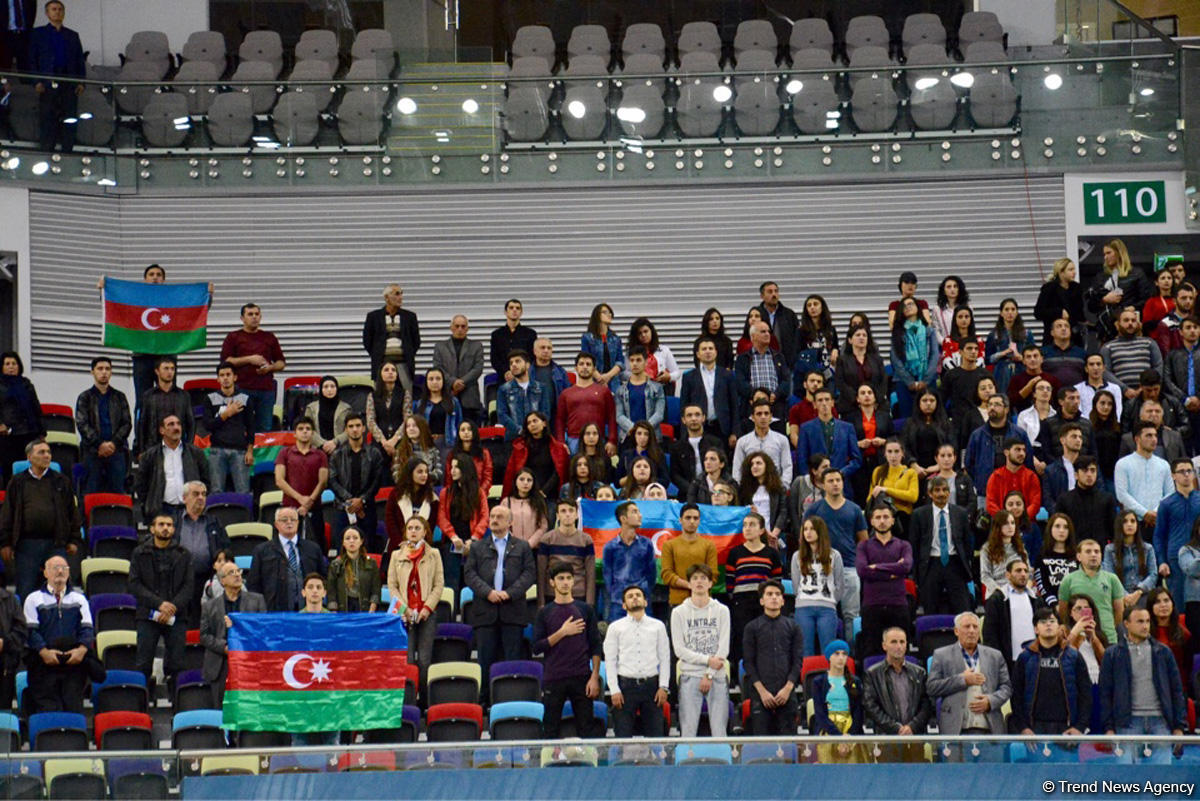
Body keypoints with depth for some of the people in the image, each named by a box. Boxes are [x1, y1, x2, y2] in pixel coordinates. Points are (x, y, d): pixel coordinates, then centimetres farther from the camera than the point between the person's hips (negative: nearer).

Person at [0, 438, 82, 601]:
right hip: (26, 544, -1)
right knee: (25, 591, 0)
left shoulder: (61, 482, 11)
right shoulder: (17, 483, 9)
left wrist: (74, 540, 5)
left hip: (55, 544, 1)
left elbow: (72, 511, 12)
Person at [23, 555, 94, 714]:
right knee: (48, 708, -14)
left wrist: (82, 649, -12)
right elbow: (31, 630, 1)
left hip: (74, 661, 2)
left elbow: (87, 629, 10)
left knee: (74, 707, -11)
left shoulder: (79, 599, 20)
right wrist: (44, 652, -16)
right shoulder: (34, 599, 12)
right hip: (44, 662, -2)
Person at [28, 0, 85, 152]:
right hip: (47, 85, -2)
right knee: (47, 122, -5)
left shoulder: (72, 36, 20)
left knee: (69, 122, -1)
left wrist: (81, 82, 2)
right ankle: (46, 154, -3)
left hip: (69, 84, 2)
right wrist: (36, 81, -7)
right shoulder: (38, 33, 12)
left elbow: (80, 60, 16)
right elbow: (32, 59, 5)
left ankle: (67, 154, 2)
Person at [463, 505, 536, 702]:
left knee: (512, 656, -1)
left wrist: (510, 593, -11)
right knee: (485, 657, 2)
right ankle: (484, 697, 6)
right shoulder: (477, 547, 14)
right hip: (485, 610, 1)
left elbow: (530, 573, 2)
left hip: (512, 610, -1)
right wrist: (487, 592, -11)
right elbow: (470, 574, 5)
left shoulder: (522, 547, 11)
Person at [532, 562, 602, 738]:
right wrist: (562, 633, -10)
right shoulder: (545, 613, 7)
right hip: (553, 680, 0)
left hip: (581, 678, 0)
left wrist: (594, 677, -3)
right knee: (551, 730, 2)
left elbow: (596, 648, 6)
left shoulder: (586, 610, 8)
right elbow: (537, 648, -1)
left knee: (585, 730, 0)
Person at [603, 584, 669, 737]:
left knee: (655, 735, 0)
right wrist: (614, 690, -5)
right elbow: (610, 661, 3)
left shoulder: (658, 626, 9)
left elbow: (664, 658, 8)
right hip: (626, 685, -1)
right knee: (623, 736, -2)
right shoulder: (615, 628, 5)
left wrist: (663, 687, -1)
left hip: (651, 684, 1)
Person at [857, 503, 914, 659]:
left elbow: (906, 567, -7)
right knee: (870, 652, -3)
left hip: (898, 605, 1)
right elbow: (862, 570, -7)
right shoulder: (864, 546, 11)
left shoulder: (903, 546, 13)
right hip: (872, 605, -1)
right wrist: (892, 573, -7)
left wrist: (877, 567, -5)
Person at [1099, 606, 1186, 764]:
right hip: (1127, 723, -1)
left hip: (1160, 721, 2)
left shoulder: (1163, 652, 13)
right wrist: (1108, 728, -3)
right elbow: (1105, 694, 6)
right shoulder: (1113, 655, 8)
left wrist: (1179, 726, 5)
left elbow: (1176, 690, 12)